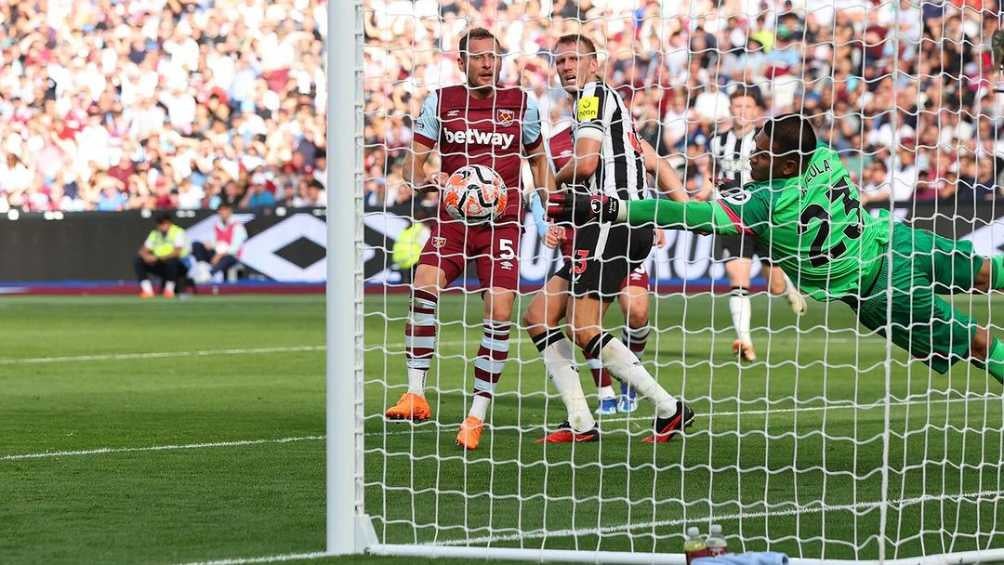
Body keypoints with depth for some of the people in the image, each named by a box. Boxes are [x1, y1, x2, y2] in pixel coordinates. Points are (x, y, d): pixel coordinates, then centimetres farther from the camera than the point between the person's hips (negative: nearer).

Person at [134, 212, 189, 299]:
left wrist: (158, 258, -32)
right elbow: (143, 250, 5)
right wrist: (146, 256, -20)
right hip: (160, 266, 6)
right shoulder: (154, 233, 7)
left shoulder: (178, 232, -12)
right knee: (138, 261, -12)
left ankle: (169, 290, -21)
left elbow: (177, 252, -26)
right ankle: (147, 290, -14)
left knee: (171, 260, -40)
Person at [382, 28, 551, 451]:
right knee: (425, 285, -24)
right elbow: (412, 165, 3)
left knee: (499, 311, -11)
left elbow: (538, 160, 18)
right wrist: (429, 179, -19)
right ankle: (415, 396, -18)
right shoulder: (440, 103, 2)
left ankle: (477, 415, -2)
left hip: (503, 221, 0)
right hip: (453, 215, 0)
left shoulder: (521, 104, 4)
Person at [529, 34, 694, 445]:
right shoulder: (606, 100, 26)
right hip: (625, 223, 10)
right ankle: (580, 423, 0)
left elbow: (586, 163, -16)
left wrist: (556, 181, 4)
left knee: (583, 329, -16)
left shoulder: (594, 95, -4)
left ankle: (670, 409, -11)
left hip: (613, 222, -10)